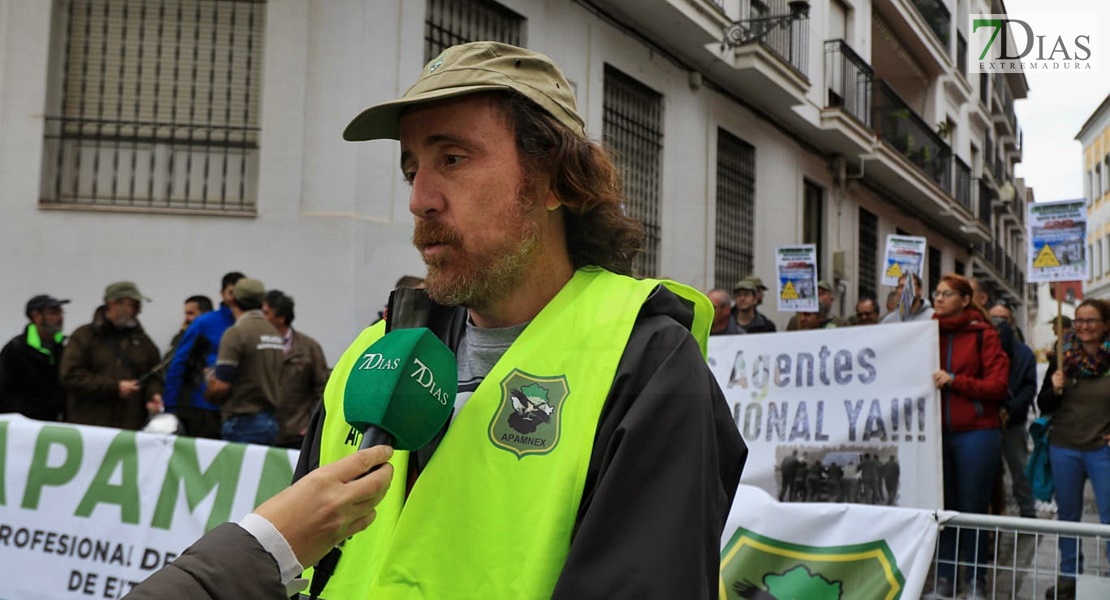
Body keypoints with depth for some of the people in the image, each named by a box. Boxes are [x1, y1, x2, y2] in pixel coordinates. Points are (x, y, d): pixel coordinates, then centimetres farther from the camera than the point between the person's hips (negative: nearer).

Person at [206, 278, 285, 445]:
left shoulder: (236, 333, -12)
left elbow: (221, 386, -15)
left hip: (243, 423, -7)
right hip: (271, 421, 7)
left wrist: (207, 393, 7)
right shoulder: (276, 334, 10)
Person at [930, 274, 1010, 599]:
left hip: (976, 434, -3)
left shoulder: (983, 334, -2)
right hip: (937, 433, 4)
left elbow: (998, 385, -8)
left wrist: (953, 380, -17)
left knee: (972, 509, 3)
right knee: (942, 508, 8)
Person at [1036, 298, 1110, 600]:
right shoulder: (1063, 357, 2)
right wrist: (1055, 390, -14)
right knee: (1067, 515, 12)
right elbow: (1043, 405, 6)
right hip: (1064, 448, 3)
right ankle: (1069, 575, 24)